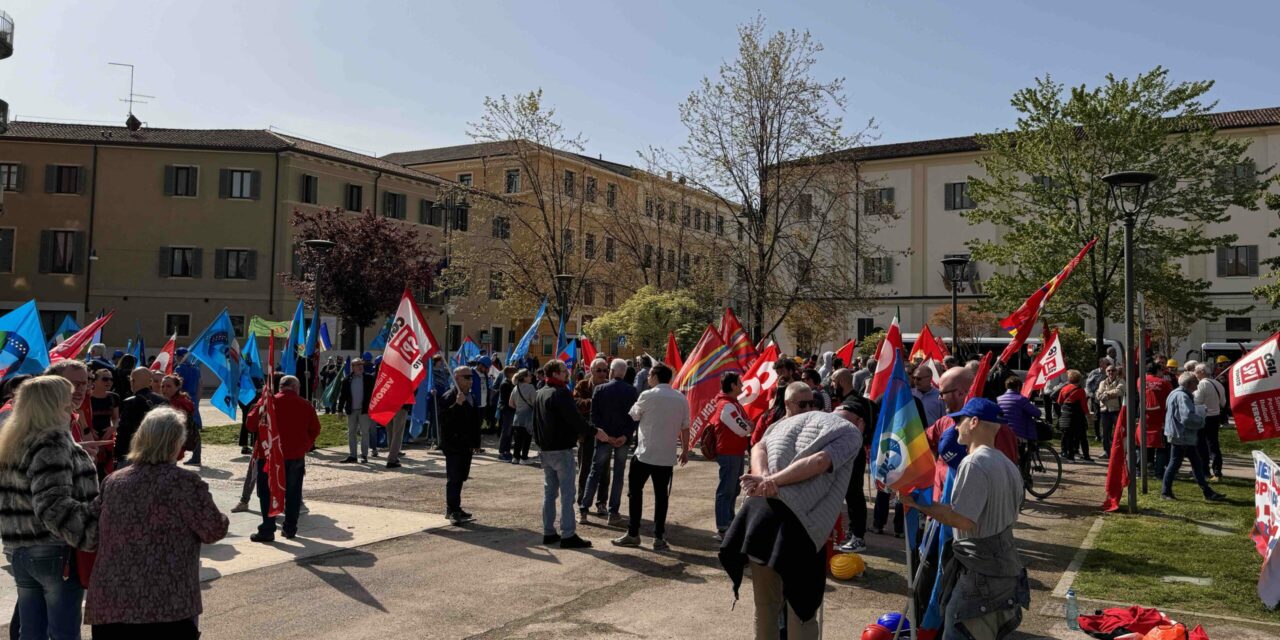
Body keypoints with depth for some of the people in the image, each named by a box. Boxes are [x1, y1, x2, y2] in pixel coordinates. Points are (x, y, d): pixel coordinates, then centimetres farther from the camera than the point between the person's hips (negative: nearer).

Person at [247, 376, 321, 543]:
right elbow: (315, 430, 5)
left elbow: (251, 425, -2)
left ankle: (267, 530, 2)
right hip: (297, 455, 2)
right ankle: (290, 529, 16)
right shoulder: (306, 405, 2)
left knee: (268, 493, 5)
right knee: (293, 493, 12)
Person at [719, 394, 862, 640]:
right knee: (802, 610, 11)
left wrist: (764, 478, -7)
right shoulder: (850, 432, 8)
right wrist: (771, 481, -7)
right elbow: (820, 462, -10)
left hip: (760, 511, 5)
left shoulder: (787, 422, 27)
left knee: (766, 606, 21)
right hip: (799, 524, -5)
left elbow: (758, 447, 9)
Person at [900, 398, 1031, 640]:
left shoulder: (973, 463, -20)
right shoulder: (1008, 465, 10)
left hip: (981, 572, -10)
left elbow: (964, 520, -25)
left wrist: (918, 503, -20)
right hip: (1005, 565, 10)